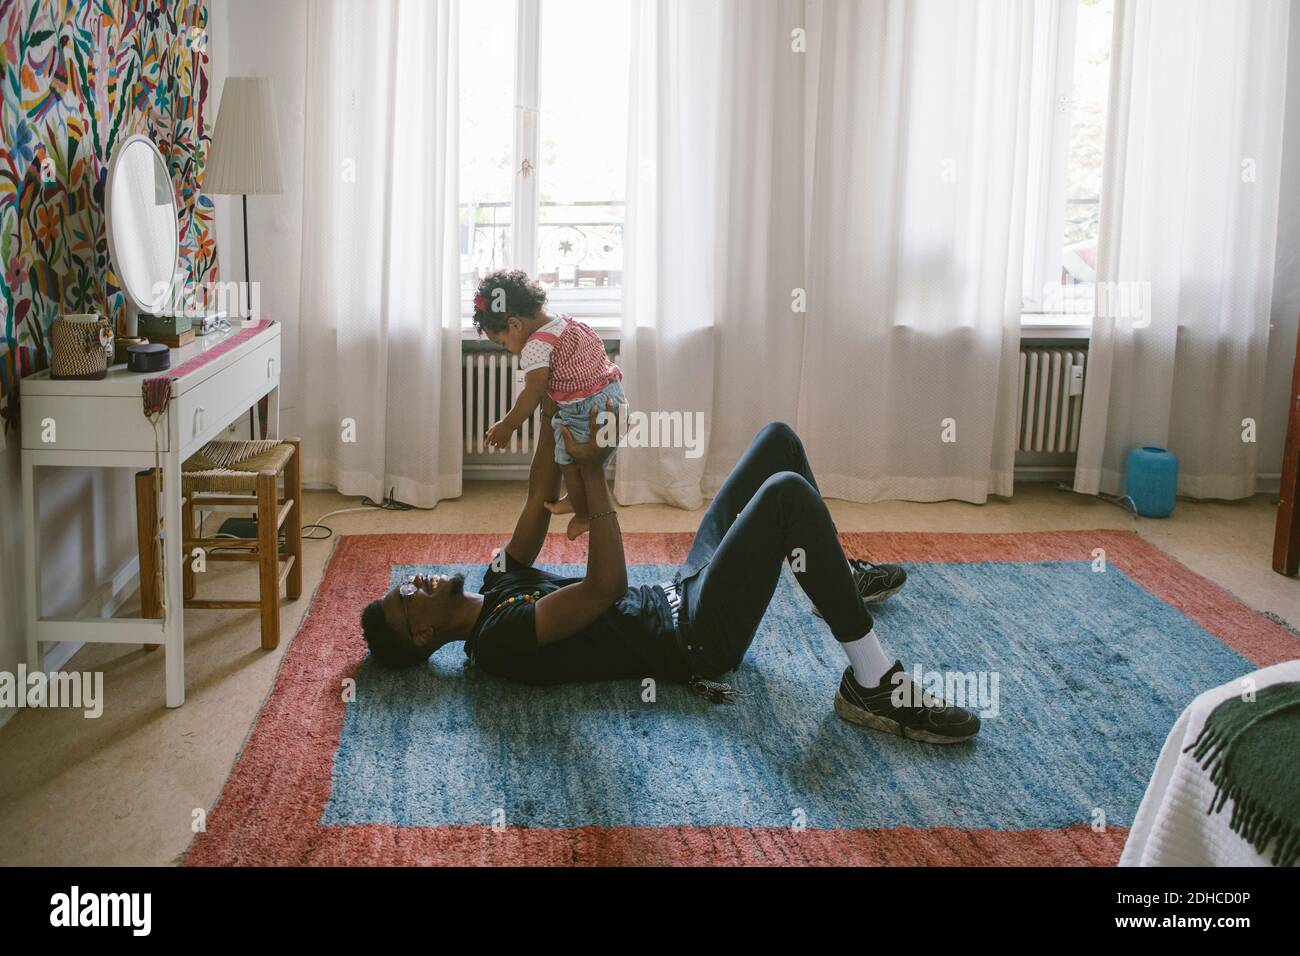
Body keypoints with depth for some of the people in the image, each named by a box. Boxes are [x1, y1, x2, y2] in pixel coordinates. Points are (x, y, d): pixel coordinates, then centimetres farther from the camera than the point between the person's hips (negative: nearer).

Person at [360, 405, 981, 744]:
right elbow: (606, 585, -32)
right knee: (786, 493, -34)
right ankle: (872, 683, -24)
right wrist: (592, 470, -29)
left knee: (777, 438, 12)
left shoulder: (499, 584, 9)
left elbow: (540, 503, 13)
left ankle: (841, 575, 30)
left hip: (679, 594, 10)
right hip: (698, 637, -10)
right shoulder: (499, 639, -21)